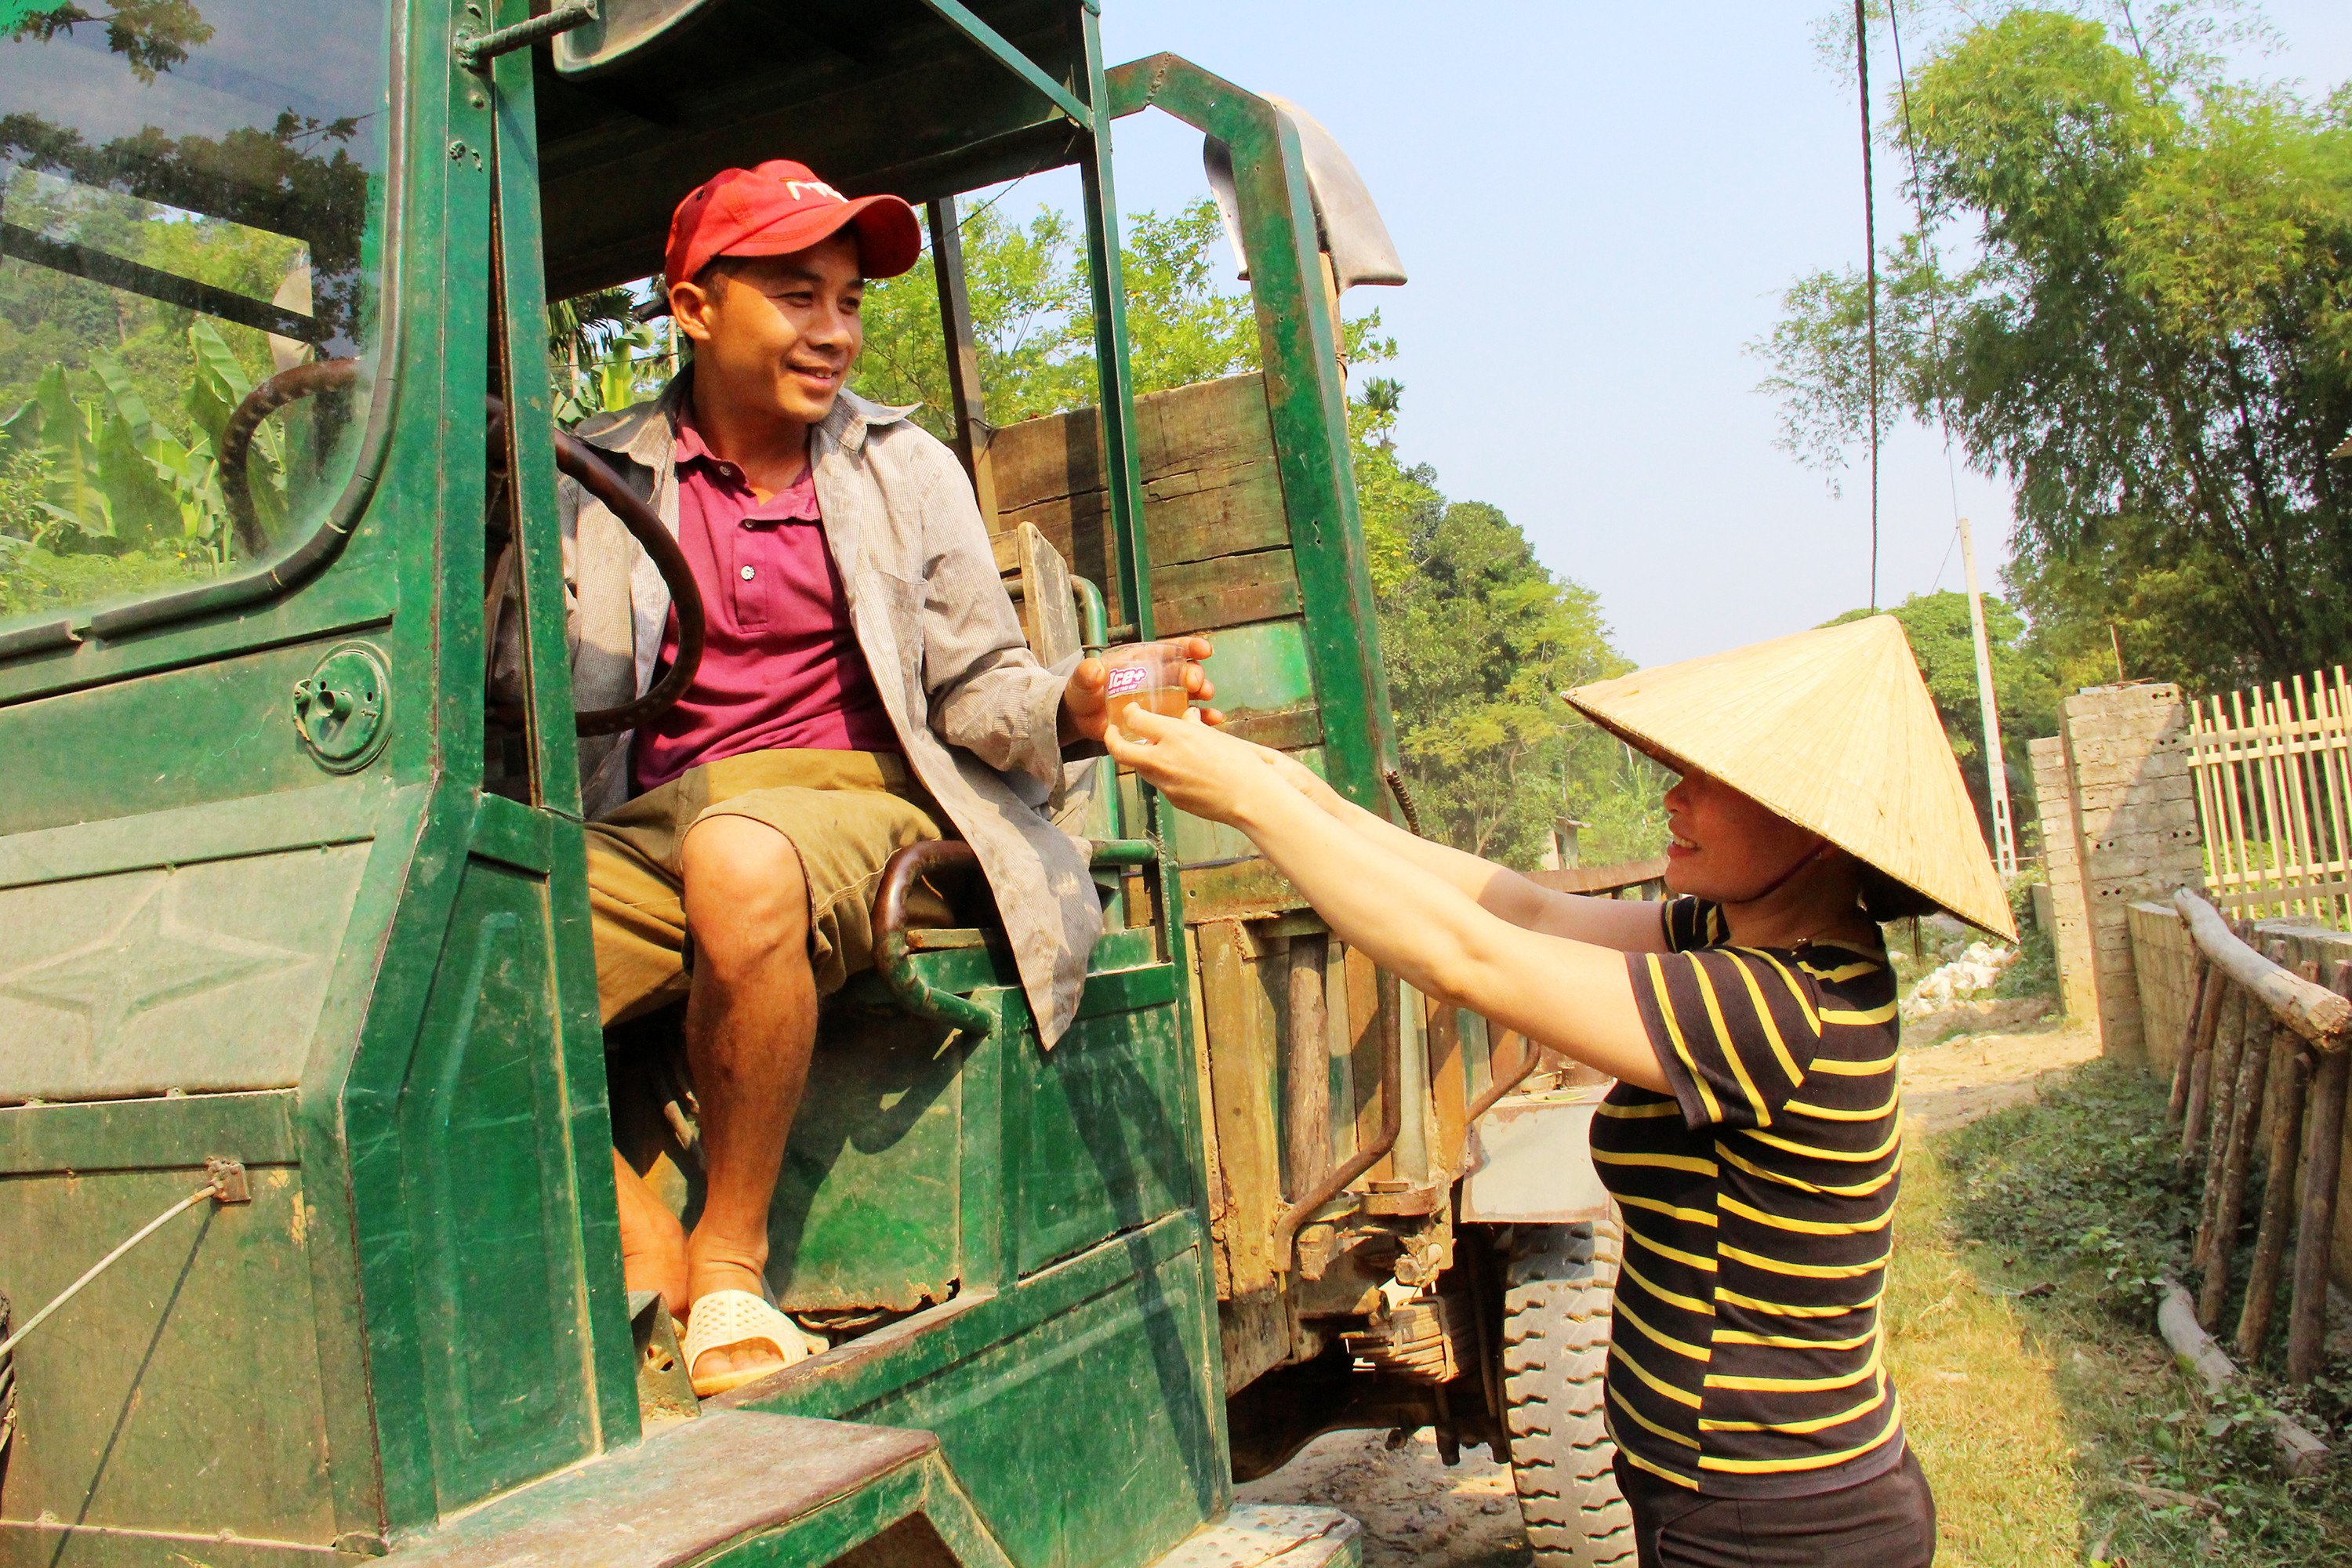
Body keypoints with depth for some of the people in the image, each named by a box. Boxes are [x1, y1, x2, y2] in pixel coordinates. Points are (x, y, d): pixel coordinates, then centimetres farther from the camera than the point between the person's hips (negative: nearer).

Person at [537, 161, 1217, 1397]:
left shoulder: (906, 469, 14)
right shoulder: (594, 485, 14)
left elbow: (977, 686, 8)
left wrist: (1072, 705, -15)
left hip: (847, 798, -1)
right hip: (642, 824, 2)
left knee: (742, 862, -39)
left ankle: (731, 1258, -17)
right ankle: (653, 1267, -12)